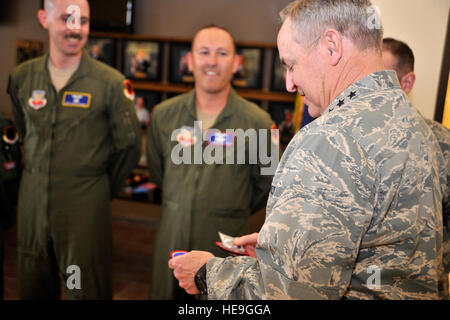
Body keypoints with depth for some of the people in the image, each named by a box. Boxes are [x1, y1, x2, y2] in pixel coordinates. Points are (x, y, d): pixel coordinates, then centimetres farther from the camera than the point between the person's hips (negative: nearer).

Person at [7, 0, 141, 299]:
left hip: (85, 204, -3)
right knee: (33, 287, 17)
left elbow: (130, 144, -2)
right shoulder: (22, 77, 3)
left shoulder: (112, 82, -9)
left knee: (86, 288, 7)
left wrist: (104, 188, 5)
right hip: (33, 199, 4)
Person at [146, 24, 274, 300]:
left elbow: (266, 184, 2)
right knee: (163, 293, 17)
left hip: (225, 240, -2)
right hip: (172, 234, 3)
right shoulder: (164, 114, -2)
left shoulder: (257, 122, -11)